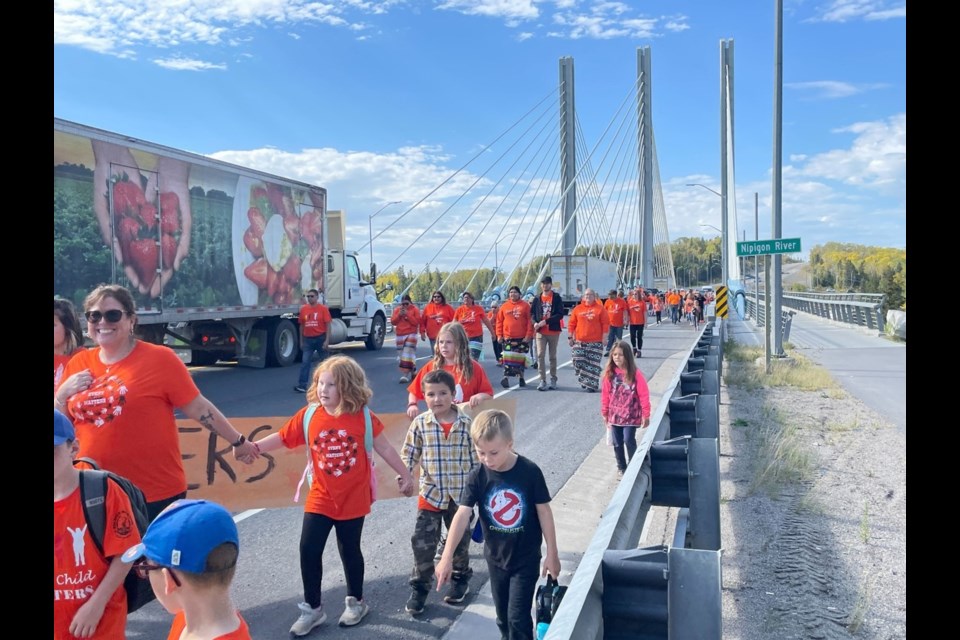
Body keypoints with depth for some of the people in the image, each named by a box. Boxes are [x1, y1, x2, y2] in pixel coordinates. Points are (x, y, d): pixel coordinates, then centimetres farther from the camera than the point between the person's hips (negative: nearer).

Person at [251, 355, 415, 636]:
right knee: (309, 550, 0)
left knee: (349, 550, 13)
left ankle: (356, 602, 36)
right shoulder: (308, 416, -8)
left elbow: (385, 449, -4)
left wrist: (405, 475, 1)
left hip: (353, 499, -2)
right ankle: (312, 608, 20)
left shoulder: (363, 418, -13)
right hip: (320, 498, 2)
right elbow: (282, 437, -2)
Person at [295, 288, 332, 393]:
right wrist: (301, 341, 10)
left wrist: (327, 340, -13)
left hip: (320, 338, -2)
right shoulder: (303, 309, 5)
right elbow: (302, 326, 11)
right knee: (305, 362, -5)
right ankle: (302, 385, -8)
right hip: (308, 339, 3)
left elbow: (328, 325, -7)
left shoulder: (323, 308, -6)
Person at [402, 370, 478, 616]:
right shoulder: (420, 424, -8)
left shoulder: (466, 423, -9)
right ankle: (419, 588, 19)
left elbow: (476, 457, -1)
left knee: (460, 540, 17)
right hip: (430, 493, 0)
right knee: (422, 542, 0)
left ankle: (461, 579, 40)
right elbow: (409, 454, -1)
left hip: (461, 494, 0)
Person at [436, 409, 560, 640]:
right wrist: (447, 557, -23)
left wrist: (552, 553, -5)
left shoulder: (530, 471, -19)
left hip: (526, 558, -3)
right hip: (495, 557, 3)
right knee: (503, 615, 19)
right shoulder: (477, 476, -14)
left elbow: (544, 512, -10)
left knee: (518, 616, -1)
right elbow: (462, 515, -18)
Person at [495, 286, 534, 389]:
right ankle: (506, 378, -13)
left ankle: (521, 378, 25)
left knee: (521, 358, 11)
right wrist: (499, 335, 1)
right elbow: (499, 321, 7)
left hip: (522, 338, 0)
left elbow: (530, 321, -3)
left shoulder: (525, 306, 0)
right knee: (508, 357, -9)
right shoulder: (504, 306, 6)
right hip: (508, 338, 0)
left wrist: (528, 335, -9)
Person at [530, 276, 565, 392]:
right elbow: (532, 312, 10)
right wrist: (535, 322, -11)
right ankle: (543, 380, -6)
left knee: (553, 356, 9)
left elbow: (560, 314, -9)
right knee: (540, 355, -8)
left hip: (553, 331, -2)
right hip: (540, 332, 2)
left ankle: (553, 379, 19)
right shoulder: (537, 298, 8)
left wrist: (546, 321, -17)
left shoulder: (557, 298, -2)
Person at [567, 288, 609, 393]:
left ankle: (592, 385, 5)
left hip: (595, 342, -3)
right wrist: (570, 337, 7)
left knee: (593, 364, -2)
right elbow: (572, 324, 11)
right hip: (579, 341, 3)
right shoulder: (577, 309, 8)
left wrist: (604, 338, -6)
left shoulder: (600, 308, 1)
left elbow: (605, 324, -1)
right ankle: (584, 380, 22)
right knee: (578, 361, -1)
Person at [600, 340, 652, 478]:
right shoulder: (610, 373, -2)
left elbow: (644, 395, -9)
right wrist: (605, 414, 8)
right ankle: (621, 467, 28)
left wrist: (646, 415, -7)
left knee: (629, 440, -6)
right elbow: (605, 394, 5)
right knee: (617, 443, 11)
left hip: (631, 416, -4)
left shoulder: (635, 374, -12)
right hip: (614, 415, 4)